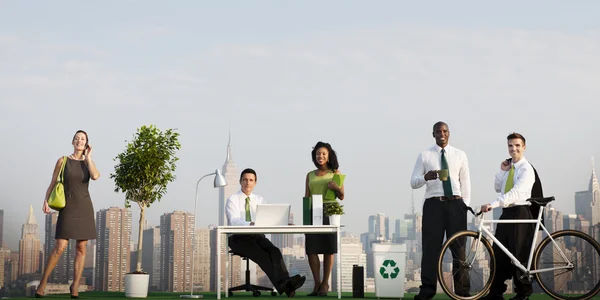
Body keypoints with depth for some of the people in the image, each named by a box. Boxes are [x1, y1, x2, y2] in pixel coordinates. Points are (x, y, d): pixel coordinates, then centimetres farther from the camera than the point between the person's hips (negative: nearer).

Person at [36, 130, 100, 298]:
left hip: (85, 209, 3)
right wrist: (45, 202, -13)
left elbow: (95, 176, -16)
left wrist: (88, 156, -6)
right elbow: (52, 184, 3)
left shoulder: (88, 163, 8)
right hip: (68, 209, -2)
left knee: (81, 250, -1)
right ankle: (42, 284, 0)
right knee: (60, 248, -13)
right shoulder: (63, 161, 2)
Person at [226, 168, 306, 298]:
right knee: (262, 255, -32)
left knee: (274, 251, -28)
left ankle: (286, 283, -46)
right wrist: (250, 224, -38)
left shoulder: (259, 200, 16)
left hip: (257, 236, 4)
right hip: (238, 238, -4)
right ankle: (282, 285, -47)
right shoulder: (232, 199, 0)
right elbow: (234, 221, -18)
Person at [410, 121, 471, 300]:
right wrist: (426, 177, -20)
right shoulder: (425, 156, 5)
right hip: (433, 204, -1)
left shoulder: (460, 155, 10)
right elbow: (413, 182, 1)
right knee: (431, 246, -2)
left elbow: (465, 182, 10)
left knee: (459, 246, 5)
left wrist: (465, 205, 2)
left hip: (455, 204, 2)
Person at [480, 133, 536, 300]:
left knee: (519, 254, -2)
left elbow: (516, 192, -25)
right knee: (499, 253, 6)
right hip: (506, 213, 8)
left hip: (520, 213, -8)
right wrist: (502, 171, 2)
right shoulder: (509, 167, 14)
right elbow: (498, 188, 18)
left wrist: (493, 204, -34)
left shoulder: (526, 169, -12)